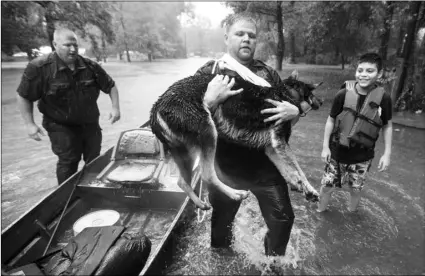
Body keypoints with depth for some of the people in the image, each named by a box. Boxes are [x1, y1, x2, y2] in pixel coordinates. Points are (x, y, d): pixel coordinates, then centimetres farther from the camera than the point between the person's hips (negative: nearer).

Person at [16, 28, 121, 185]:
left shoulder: (90, 66, -7)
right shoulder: (39, 67, -15)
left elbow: (110, 86, 4)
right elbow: (24, 96, -7)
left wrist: (115, 108, -8)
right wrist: (30, 124, -12)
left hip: (90, 123, 4)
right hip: (61, 126, -3)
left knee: (94, 161, 12)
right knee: (68, 162, -3)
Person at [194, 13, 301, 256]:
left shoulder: (268, 73, 4)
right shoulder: (209, 72, -5)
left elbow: (292, 103, 10)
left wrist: (294, 110, -13)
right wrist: (210, 100, -30)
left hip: (266, 165, 2)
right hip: (226, 167, -1)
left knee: (282, 219, 15)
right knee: (221, 224, 21)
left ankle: (275, 257, 49)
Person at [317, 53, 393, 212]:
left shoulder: (383, 98, -11)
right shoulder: (343, 94, -14)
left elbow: (387, 126, 1)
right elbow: (331, 120, -4)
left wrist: (387, 153, -1)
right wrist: (325, 146, -4)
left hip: (362, 156, 1)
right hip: (337, 152, -1)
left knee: (356, 189, 16)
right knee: (327, 186, 9)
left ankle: (351, 215, 46)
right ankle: (319, 212, 37)